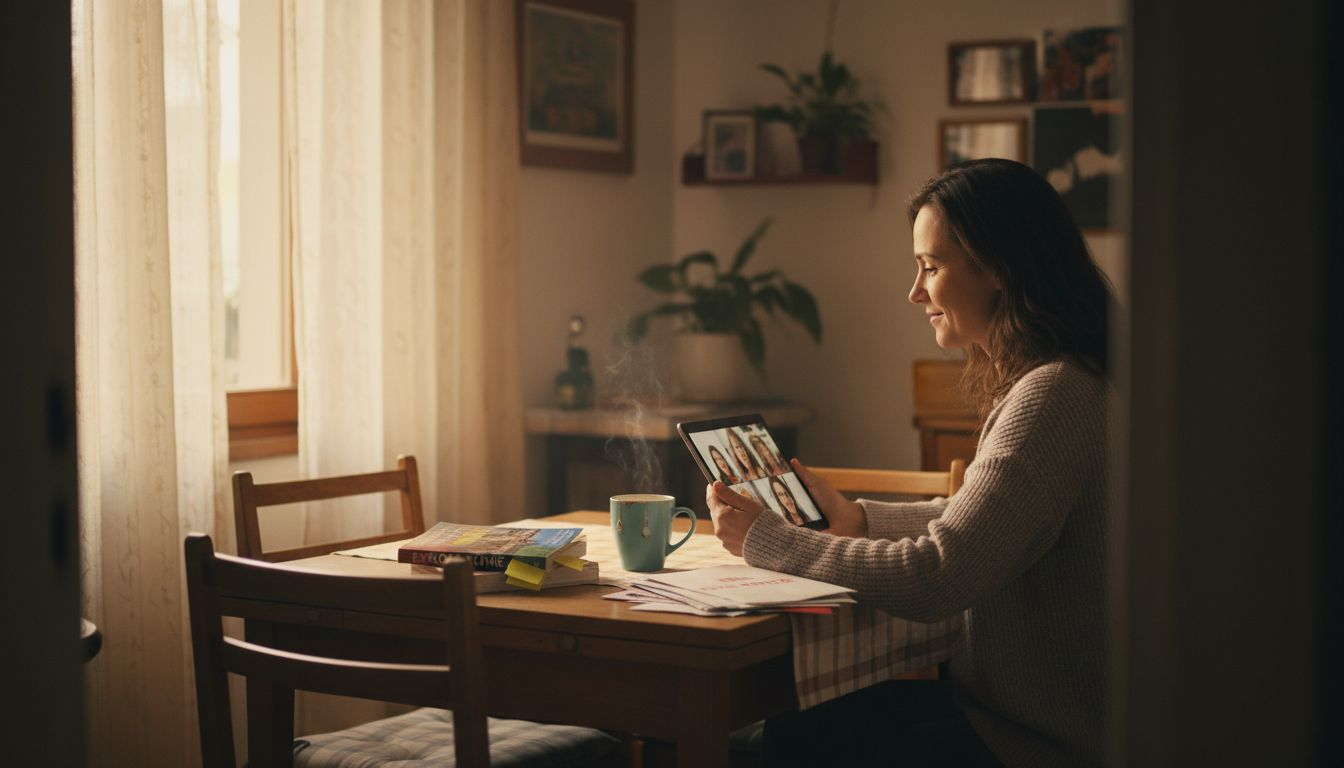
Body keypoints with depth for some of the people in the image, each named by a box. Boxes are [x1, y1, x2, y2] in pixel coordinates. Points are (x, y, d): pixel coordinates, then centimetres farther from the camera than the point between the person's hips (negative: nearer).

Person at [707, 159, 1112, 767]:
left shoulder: (1052, 398, -24)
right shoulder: (1032, 383, 11)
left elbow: (933, 579, -26)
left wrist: (762, 539, -14)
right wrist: (856, 519, 11)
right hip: (1008, 704, 9)